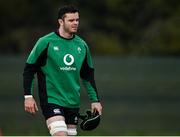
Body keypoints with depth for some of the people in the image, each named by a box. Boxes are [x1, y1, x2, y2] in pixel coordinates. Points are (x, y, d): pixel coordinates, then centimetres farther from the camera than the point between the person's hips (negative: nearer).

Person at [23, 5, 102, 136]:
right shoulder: (46, 42, -7)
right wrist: (28, 96, -8)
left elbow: (88, 75, 19)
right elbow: (29, 69, -3)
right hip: (51, 100, -6)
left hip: (73, 103, 6)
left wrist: (95, 100, 14)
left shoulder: (82, 45, 9)